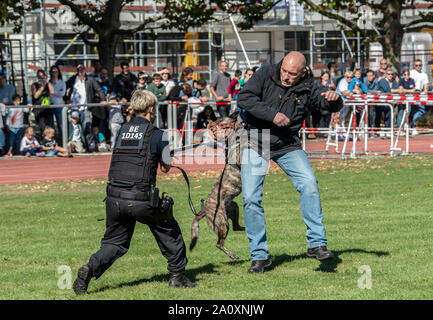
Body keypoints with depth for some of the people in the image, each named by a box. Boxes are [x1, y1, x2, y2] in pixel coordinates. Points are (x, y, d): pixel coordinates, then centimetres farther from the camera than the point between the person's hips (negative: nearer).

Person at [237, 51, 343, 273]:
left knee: (309, 184, -19)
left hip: (288, 146, 1)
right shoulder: (266, 74, -12)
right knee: (251, 198, -6)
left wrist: (334, 99, -37)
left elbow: (331, 106, -13)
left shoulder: (308, 88, -8)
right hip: (256, 144, -1)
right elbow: (244, 98, -19)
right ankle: (259, 255, 4)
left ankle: (316, 244, -12)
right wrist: (272, 115, -27)